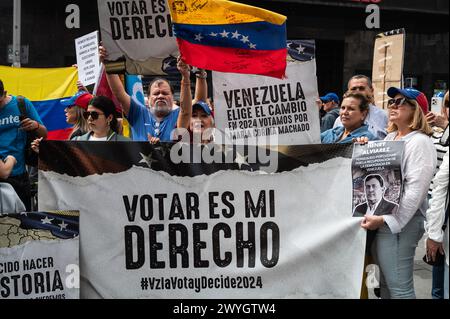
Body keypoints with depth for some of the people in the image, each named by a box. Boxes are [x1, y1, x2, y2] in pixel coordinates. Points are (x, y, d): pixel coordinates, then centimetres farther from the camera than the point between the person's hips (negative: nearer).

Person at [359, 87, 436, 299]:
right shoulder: (390, 137, 15)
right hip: (378, 219, 9)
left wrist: (385, 219, -23)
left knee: (399, 288, -6)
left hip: (399, 222, -9)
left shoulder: (420, 142, -12)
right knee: (386, 283, 19)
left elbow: (415, 190, -21)